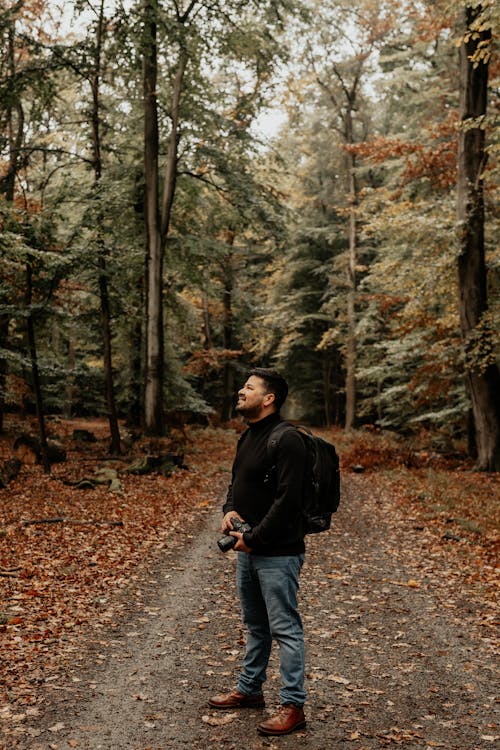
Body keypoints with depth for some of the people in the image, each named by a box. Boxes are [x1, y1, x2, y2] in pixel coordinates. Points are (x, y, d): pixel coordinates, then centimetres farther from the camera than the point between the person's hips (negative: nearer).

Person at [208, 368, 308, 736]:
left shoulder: (286, 440, -19)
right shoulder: (248, 437, 12)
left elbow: (287, 500, -24)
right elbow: (237, 484, 21)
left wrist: (253, 539, -19)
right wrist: (229, 511, 0)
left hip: (277, 553, -10)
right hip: (248, 550, 10)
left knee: (285, 628, -1)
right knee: (255, 624, 21)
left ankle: (293, 706, 9)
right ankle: (249, 690, 36)